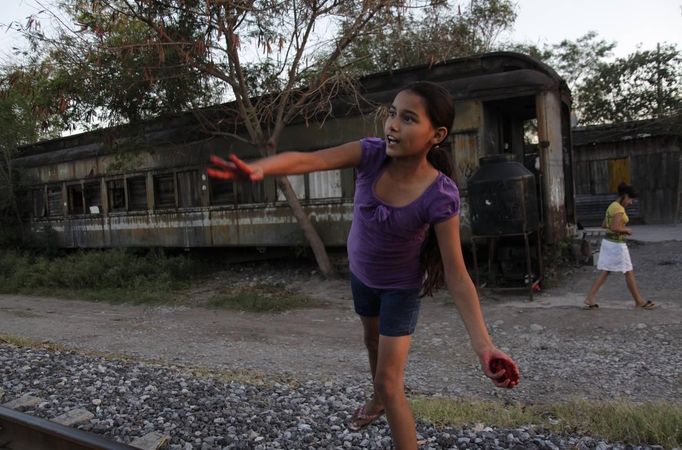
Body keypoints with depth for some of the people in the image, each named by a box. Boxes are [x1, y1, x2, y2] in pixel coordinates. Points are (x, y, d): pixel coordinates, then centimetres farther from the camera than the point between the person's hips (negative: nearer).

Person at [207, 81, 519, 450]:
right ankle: (378, 399, 60)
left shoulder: (440, 196, -34)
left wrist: (482, 343, -39)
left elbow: (456, 275, -30)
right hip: (361, 272, 5)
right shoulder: (371, 153, -27)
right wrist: (258, 168, -61)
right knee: (372, 340, 30)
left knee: (389, 382, -5)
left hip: (401, 286, -5)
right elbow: (306, 160, -40)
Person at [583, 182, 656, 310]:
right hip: (617, 245, -9)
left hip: (608, 241, 9)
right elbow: (615, 228, -27)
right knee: (629, 272, 6)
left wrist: (622, 229, 14)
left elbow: (604, 225, 19)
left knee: (604, 272, 9)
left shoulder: (611, 206, 11)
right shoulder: (619, 209, -19)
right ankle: (639, 301, 20)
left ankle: (589, 299, 4)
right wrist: (627, 230, -8)